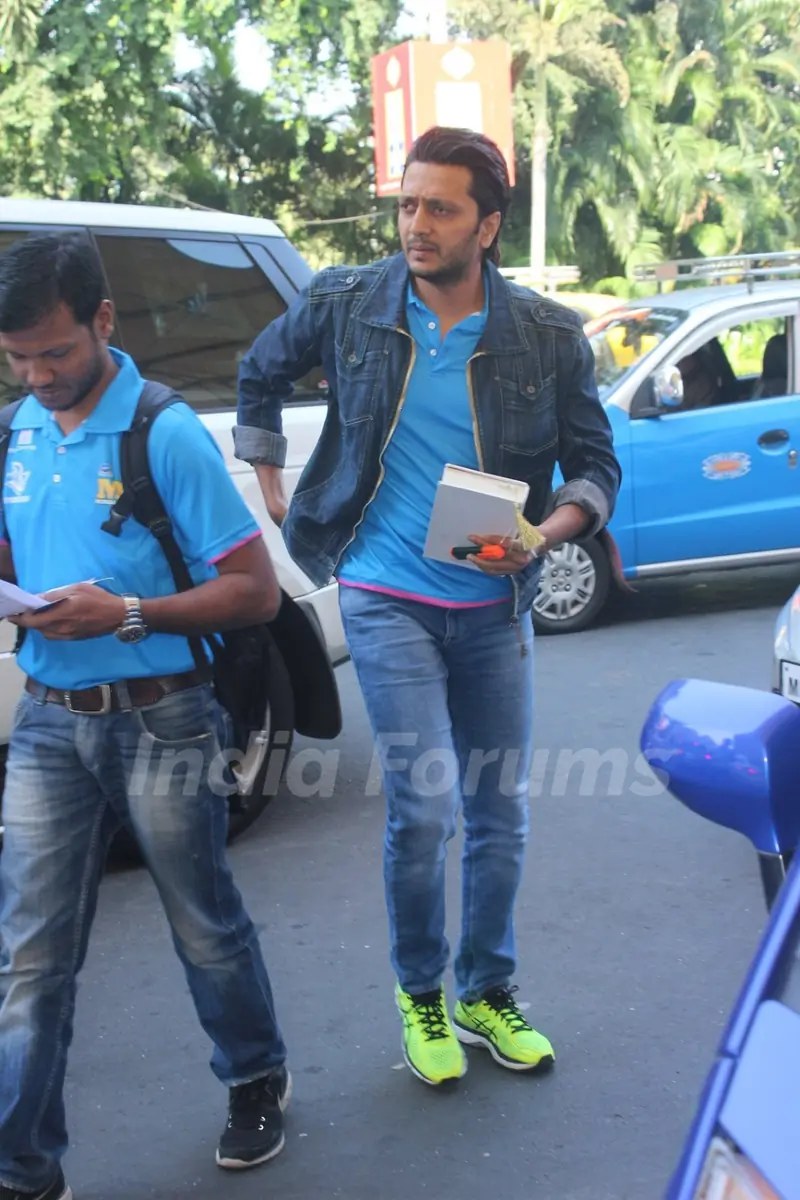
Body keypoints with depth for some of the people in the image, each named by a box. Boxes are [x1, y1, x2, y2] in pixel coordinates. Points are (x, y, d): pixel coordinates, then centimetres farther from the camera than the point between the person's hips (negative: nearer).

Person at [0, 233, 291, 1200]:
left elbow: (255, 591, -12)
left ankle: (256, 1082, 39)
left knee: (205, 927, 13)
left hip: (159, 721, -4)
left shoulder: (165, 435, -13)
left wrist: (123, 613, -22)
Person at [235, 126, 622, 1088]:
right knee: (426, 800, -11)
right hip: (387, 600, -2)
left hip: (494, 605, 3)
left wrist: (542, 534, -17)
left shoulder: (548, 338, -4)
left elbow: (596, 466, 3)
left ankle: (487, 994, 31)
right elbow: (260, 374, 14)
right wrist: (272, 491, 10)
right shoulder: (345, 305, -5)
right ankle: (420, 993, 14)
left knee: (499, 813, 10)